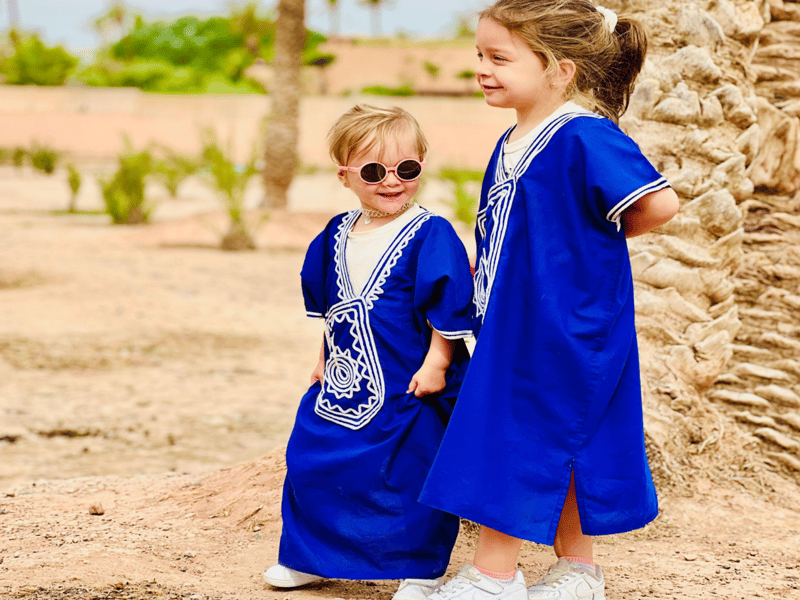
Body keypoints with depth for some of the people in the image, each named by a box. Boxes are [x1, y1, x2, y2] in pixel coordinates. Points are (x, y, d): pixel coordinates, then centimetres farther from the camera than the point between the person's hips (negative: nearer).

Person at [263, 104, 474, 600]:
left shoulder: (430, 235, -13)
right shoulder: (337, 235, 7)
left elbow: (448, 307, -14)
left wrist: (436, 363, -16)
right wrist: (325, 357, 20)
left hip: (409, 389, -6)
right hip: (343, 382, 6)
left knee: (412, 476, 1)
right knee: (311, 462, 12)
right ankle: (307, 558, 30)